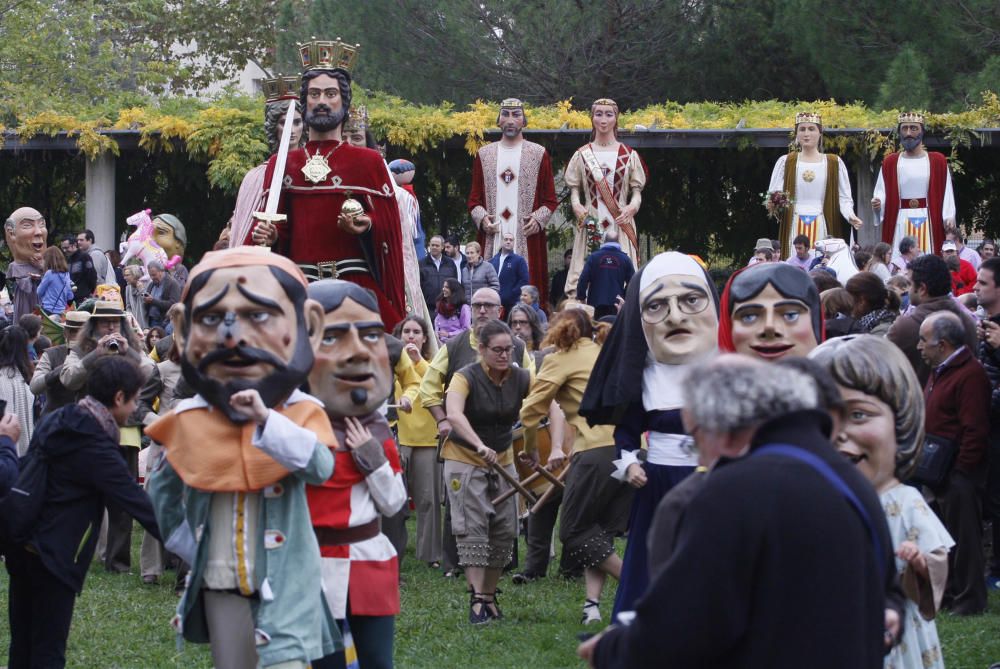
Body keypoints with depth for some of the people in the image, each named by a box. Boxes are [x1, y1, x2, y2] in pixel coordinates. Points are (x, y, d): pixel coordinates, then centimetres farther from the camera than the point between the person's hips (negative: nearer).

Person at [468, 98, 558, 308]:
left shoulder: (538, 154, 9)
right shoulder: (484, 155, 15)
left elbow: (550, 200, 8)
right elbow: (474, 199, 15)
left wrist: (538, 219, -9)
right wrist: (482, 218, -4)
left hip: (527, 239, -2)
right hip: (492, 239, 2)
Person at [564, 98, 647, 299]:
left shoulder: (629, 155, 8)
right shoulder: (582, 155, 10)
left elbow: (637, 190, 7)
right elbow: (574, 188, 10)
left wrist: (632, 207, -13)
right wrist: (576, 206, -11)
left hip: (620, 224, 0)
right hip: (590, 224, 0)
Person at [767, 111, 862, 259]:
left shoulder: (834, 163, 8)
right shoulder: (785, 162, 10)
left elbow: (844, 197, 5)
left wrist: (850, 216, -13)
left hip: (823, 229, 0)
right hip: (794, 228, 0)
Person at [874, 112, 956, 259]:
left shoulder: (937, 161, 5)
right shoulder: (890, 163, 9)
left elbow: (946, 192, 1)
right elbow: (881, 193, 6)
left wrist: (949, 217, -13)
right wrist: (877, 204, -16)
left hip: (928, 223, -1)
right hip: (900, 223, 1)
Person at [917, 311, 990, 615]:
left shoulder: (969, 374, -16)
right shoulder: (940, 371, 17)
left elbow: (975, 430, -20)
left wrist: (960, 470, -20)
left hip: (959, 473, -10)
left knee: (962, 535, -4)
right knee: (947, 534, 15)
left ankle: (969, 599, 2)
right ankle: (951, 592, 22)